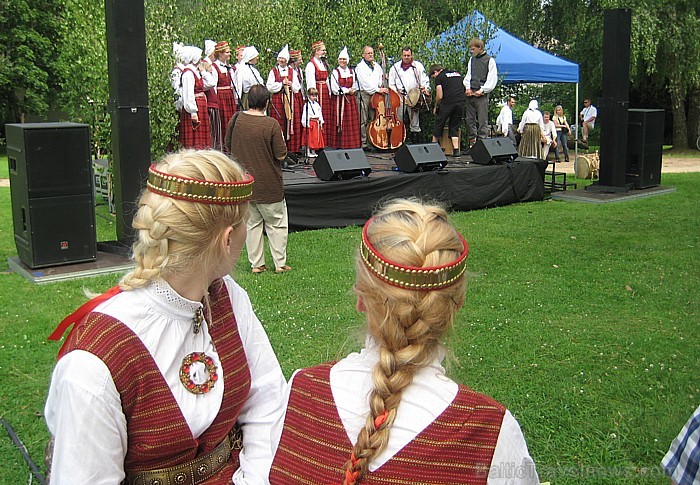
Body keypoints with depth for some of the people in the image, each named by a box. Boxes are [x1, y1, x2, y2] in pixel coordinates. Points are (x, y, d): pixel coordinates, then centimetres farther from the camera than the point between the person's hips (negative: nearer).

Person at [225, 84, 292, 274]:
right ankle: (280, 263, 17)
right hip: (268, 185, -4)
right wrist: (282, 141, 5)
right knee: (276, 224, 12)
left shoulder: (235, 120, -4)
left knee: (252, 224, 15)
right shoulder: (271, 125, -18)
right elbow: (281, 155, -13)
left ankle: (256, 264, 19)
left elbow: (229, 148, 8)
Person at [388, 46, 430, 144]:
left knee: (415, 124, 3)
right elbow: (391, 84, 11)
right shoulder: (395, 67, 13)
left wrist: (425, 88, -11)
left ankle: (416, 143, 9)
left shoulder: (418, 66, 10)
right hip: (399, 99, 0)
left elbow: (424, 80, 8)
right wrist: (396, 93, -2)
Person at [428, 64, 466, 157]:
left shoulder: (439, 77, 3)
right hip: (461, 102, 5)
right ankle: (456, 150, 3)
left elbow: (439, 96, -3)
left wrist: (436, 107, 14)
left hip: (448, 103, -5)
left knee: (438, 126, 10)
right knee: (454, 127, 14)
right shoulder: (457, 74, 23)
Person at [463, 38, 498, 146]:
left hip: (482, 94, -6)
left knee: (482, 119, -8)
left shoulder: (489, 60, 0)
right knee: (469, 119, 5)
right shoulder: (472, 59, 17)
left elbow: (492, 78, -3)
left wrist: (482, 90, -11)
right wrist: (467, 87, 3)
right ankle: (472, 141, 11)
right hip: (470, 93, 6)